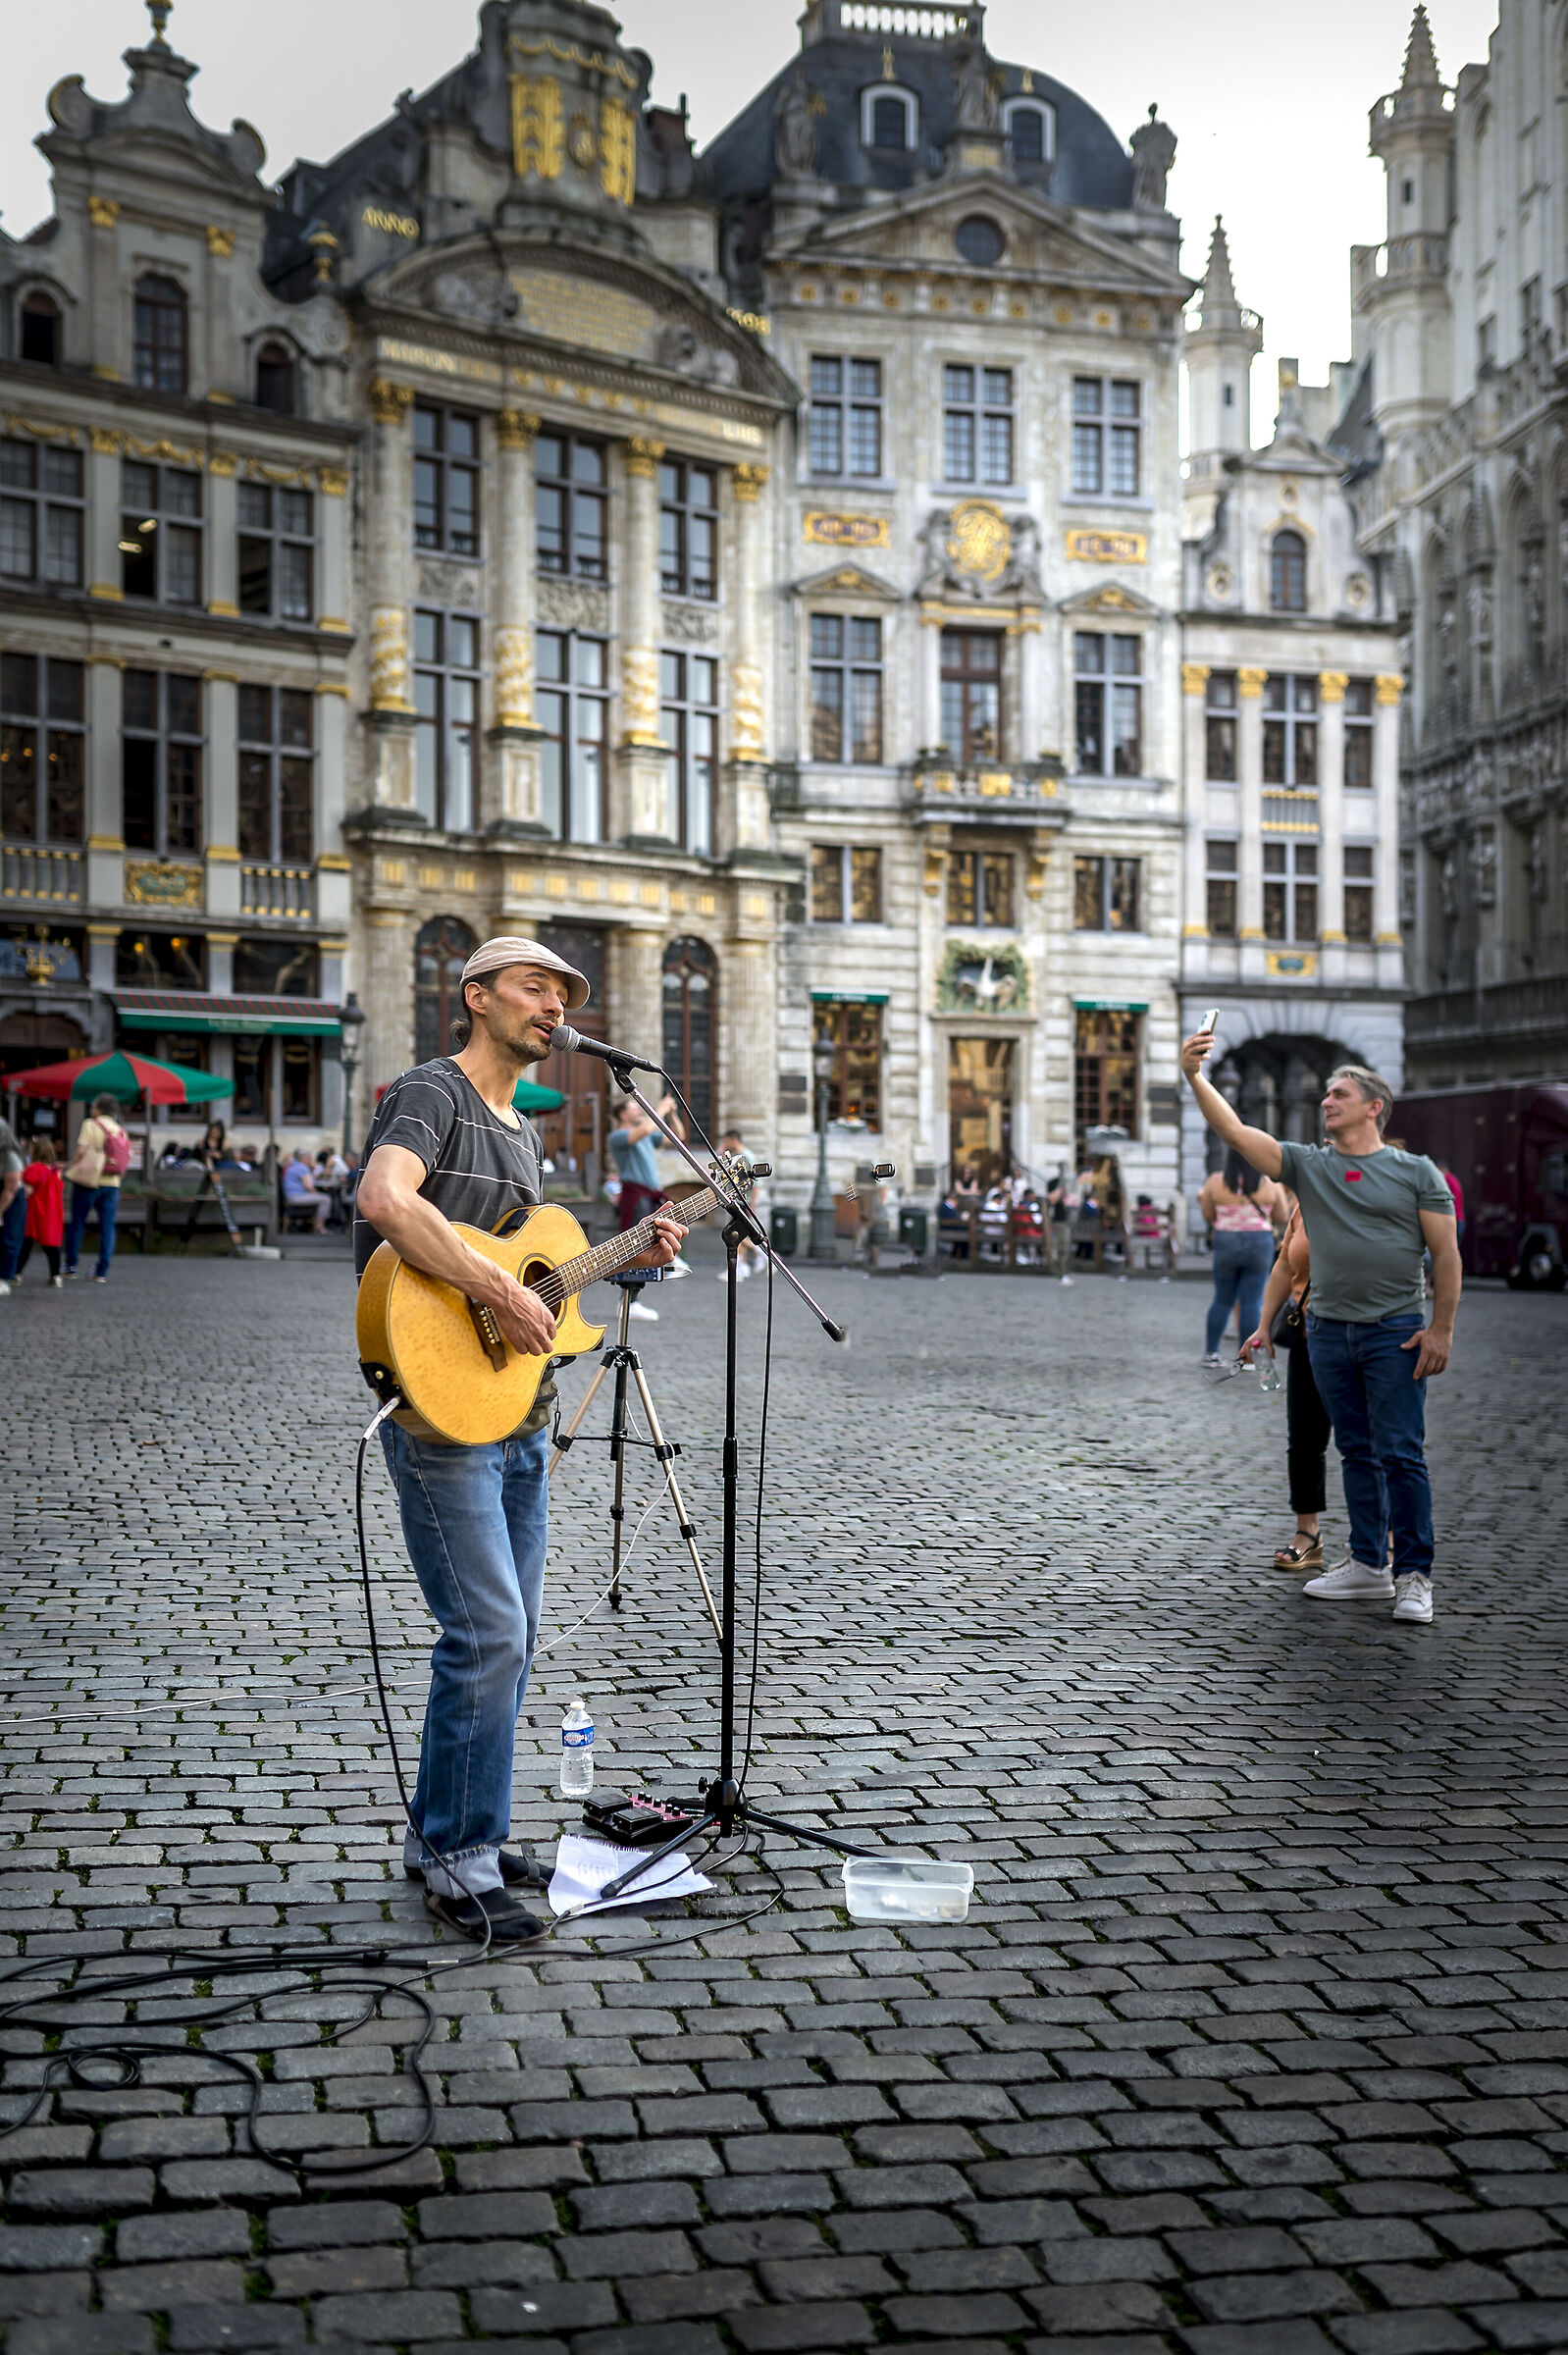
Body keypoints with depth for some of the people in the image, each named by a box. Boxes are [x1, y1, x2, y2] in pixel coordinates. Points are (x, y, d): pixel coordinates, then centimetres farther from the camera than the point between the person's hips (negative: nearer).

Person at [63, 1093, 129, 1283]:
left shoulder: (91, 1125, -7)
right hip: (111, 1184, 4)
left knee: (77, 1223, 9)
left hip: (88, 1181, -4)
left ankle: (71, 1266, 13)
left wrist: (70, 1165, 2)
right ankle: (102, 1272, 2)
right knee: (107, 1226, 5)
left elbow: (81, 1150, -14)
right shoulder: (121, 1131, 7)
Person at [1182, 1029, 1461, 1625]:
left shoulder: (1416, 1172, 1)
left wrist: (1441, 1328, -9)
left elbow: (1446, 1252, -1)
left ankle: (1414, 1576, 1)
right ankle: (1367, 1565, 19)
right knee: (1357, 1453, 11)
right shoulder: (1307, 1166, 8)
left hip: (1396, 1331, -4)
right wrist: (1195, 1077, -18)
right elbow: (1235, 1131, -4)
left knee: (1400, 1453, -6)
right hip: (1329, 1329, 4)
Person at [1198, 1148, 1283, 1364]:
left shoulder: (1215, 1182, -5)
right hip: (1260, 1243, -1)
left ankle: (1210, 1352, 15)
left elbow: (1207, 1214, 4)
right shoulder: (1270, 1184, -5)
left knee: (1223, 1299, 14)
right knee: (1252, 1302, 2)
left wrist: (1201, 1196, 21)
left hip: (1225, 1243, 1)